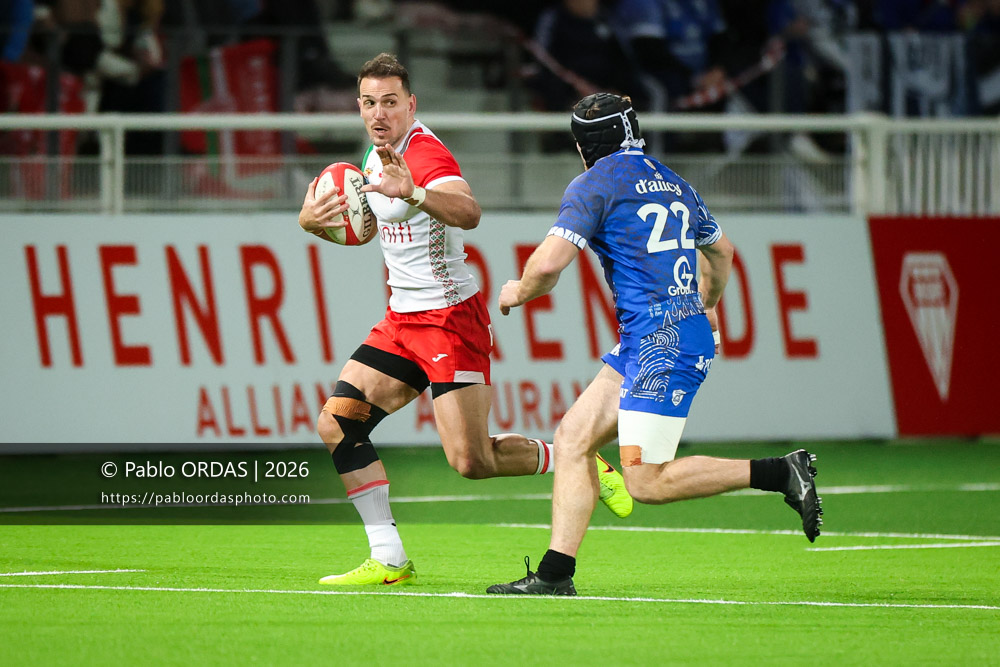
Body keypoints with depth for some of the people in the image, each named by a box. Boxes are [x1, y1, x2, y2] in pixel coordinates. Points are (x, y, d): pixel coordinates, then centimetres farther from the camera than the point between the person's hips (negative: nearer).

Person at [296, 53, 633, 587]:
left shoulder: (426, 153, -19)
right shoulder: (375, 156, 10)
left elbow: (467, 213, -39)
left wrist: (413, 193, -58)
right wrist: (310, 220, 5)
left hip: (450, 317, -9)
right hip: (402, 320, 9)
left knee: (472, 461, -14)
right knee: (336, 424, -5)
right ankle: (389, 561, 0)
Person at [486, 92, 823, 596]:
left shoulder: (595, 184, -5)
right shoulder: (671, 182, 19)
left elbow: (550, 263, -14)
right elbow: (721, 250, 34)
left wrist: (518, 291, 8)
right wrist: (706, 306, 53)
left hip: (660, 343, -9)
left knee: (647, 483, -8)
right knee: (573, 437, 8)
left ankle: (781, 473, -10)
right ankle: (555, 575, 3)